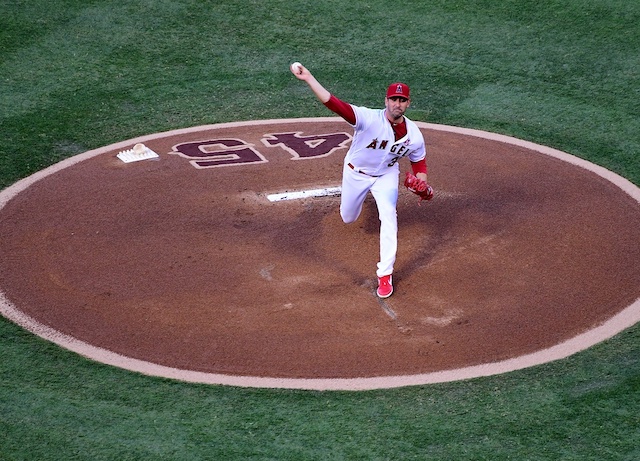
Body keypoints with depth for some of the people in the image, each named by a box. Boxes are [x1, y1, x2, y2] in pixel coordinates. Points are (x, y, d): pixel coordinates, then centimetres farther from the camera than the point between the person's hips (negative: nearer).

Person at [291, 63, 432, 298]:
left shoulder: (414, 135, -21)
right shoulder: (369, 118, -35)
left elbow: (419, 164, -3)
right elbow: (334, 104, -46)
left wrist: (423, 187, -23)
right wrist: (308, 78, -58)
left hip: (386, 175, 1)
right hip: (356, 173, 0)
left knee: (388, 216, -21)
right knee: (348, 218, 17)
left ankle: (385, 274, -13)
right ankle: (359, 195, 57)